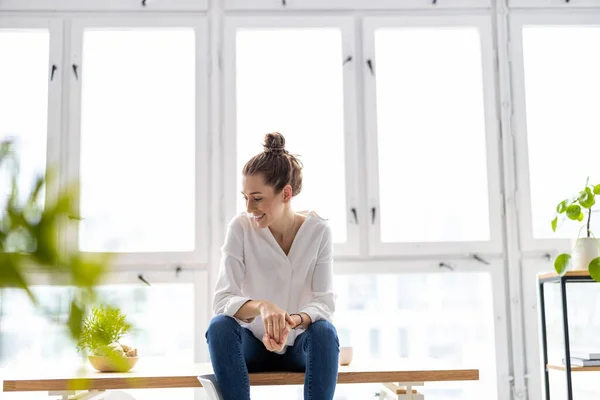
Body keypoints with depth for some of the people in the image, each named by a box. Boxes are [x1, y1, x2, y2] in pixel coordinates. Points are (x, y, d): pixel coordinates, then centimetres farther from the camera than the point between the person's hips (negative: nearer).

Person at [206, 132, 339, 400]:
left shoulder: (318, 231, -10)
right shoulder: (240, 227, -13)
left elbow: (325, 301, -15)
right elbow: (222, 301, -19)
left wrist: (294, 321, -37)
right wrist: (261, 306, -41)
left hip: (301, 343, 0)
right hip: (253, 344, 0)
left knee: (325, 332, -32)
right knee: (219, 326, -30)